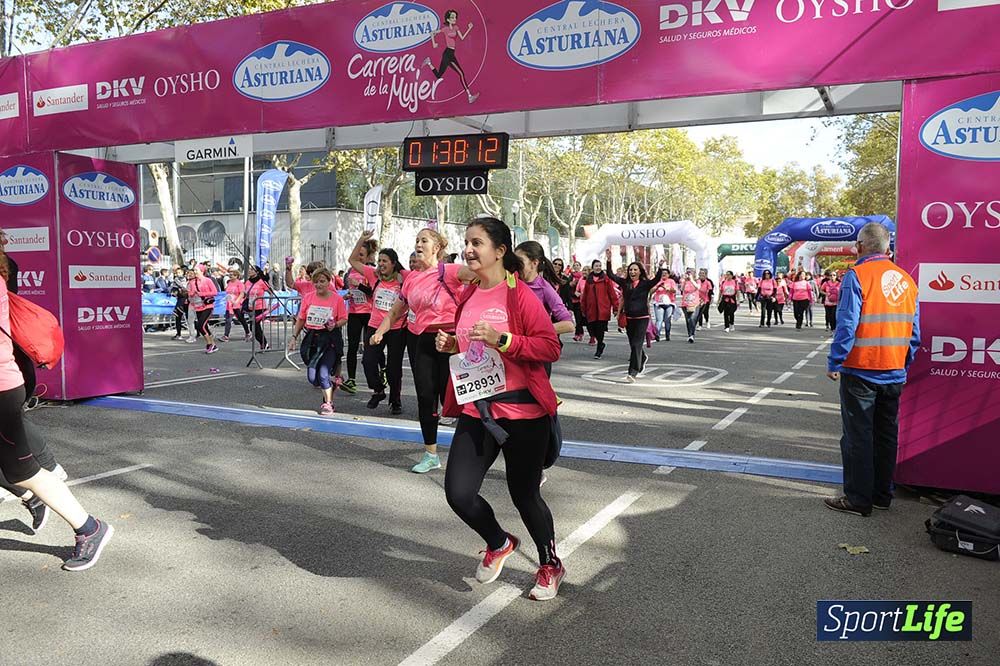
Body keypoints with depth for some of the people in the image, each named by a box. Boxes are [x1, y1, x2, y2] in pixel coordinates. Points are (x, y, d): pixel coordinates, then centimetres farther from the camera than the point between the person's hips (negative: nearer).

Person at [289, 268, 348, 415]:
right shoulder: (307, 297, 3)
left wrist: (335, 325, -21)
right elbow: (300, 319, 9)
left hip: (330, 339, -4)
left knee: (323, 374, -15)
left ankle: (328, 403, 6)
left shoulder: (337, 298, -5)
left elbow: (344, 319, -1)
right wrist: (294, 337, 5)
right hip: (312, 339, 4)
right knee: (312, 378, 2)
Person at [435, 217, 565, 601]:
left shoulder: (520, 295, -12)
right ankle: (499, 543, 29)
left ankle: (550, 565, 35)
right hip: (476, 410, 6)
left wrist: (502, 340, -26)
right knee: (458, 493, -2)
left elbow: (550, 347, -16)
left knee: (524, 495, 8)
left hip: (522, 413, -6)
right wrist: (450, 345, 4)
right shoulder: (468, 296, 9)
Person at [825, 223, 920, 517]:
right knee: (886, 435, 15)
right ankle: (882, 494, 25)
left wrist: (834, 363, -10)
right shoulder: (906, 280, 7)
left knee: (858, 437, 2)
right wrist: (904, 365, 19)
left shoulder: (857, 276, -13)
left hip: (861, 372, -6)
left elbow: (847, 325, -18)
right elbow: (915, 332, 10)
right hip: (894, 373, 6)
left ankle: (858, 499, 8)